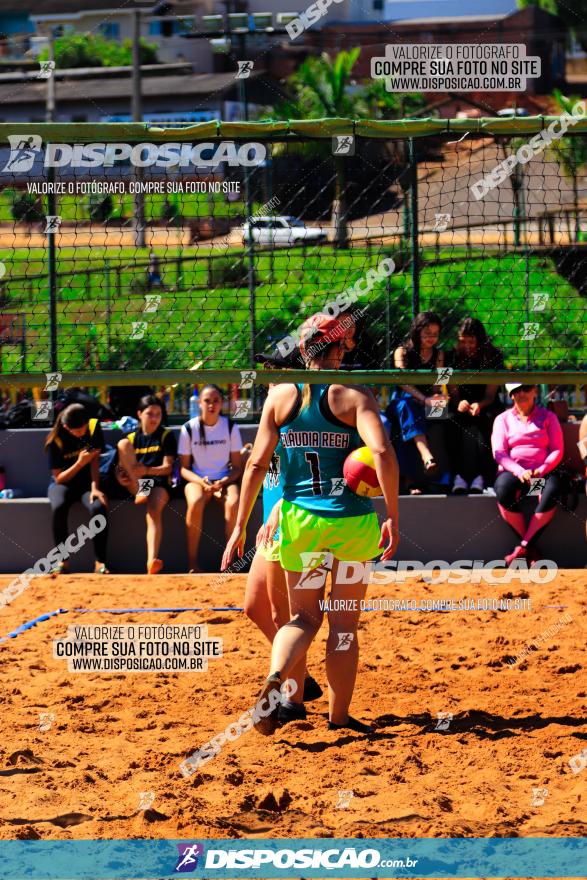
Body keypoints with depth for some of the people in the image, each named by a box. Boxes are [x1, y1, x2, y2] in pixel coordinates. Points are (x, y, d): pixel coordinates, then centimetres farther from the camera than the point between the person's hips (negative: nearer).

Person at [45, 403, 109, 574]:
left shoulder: (94, 428, -8)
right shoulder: (56, 441, -16)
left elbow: (95, 460, -8)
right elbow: (59, 478, -14)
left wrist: (95, 488, -21)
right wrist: (80, 463, -29)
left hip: (87, 483, 2)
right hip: (63, 483, -2)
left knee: (98, 507, -32)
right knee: (58, 507, -36)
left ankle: (100, 562, -27)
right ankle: (63, 562, -27)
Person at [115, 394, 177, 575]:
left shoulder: (166, 436, 10)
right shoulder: (131, 438, 18)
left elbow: (167, 467, -1)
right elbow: (120, 467, 12)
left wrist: (147, 470, -20)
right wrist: (120, 476, -13)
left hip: (159, 483, -3)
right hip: (135, 484, 3)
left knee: (154, 510, -37)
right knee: (123, 444, -17)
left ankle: (152, 560, -55)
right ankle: (137, 492, -28)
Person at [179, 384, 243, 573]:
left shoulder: (230, 427, 3)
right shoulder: (189, 428, 0)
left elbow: (237, 467, 5)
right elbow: (184, 467, 2)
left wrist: (224, 481, -16)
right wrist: (201, 482, -18)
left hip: (224, 480, 1)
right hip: (197, 479, -1)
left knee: (233, 503, -35)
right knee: (195, 502, -37)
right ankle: (192, 563, -29)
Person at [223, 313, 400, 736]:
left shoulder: (281, 395, 2)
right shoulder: (354, 395, -5)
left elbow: (257, 464, 1)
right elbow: (383, 453, -19)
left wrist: (240, 525, 6)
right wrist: (393, 516, -14)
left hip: (299, 520, 2)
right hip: (353, 523, -2)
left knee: (304, 618, 13)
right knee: (344, 623, 11)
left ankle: (277, 679, -16)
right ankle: (339, 714, 15)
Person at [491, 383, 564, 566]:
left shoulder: (548, 417, 12)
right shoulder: (503, 419, 12)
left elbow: (557, 450, 5)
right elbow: (499, 452, 1)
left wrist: (542, 470, -14)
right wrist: (519, 471, -17)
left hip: (543, 472, 0)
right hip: (513, 471, 0)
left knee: (551, 493, -36)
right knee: (503, 490, -37)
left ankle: (523, 546, -33)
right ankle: (530, 548, -29)